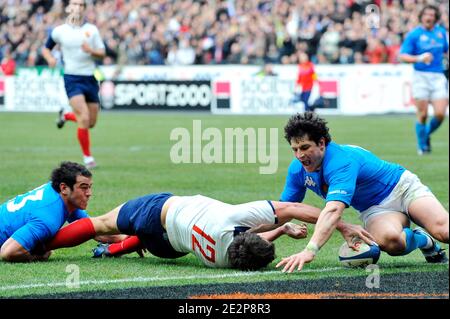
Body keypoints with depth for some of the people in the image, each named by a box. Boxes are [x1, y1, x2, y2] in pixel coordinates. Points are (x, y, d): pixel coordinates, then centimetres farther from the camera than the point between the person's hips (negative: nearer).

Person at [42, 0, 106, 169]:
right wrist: (50, 58, -8)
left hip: (90, 79, 3)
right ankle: (87, 158, -4)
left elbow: (102, 53, 3)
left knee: (91, 122, 9)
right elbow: (46, 48, 14)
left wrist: (91, 51, -18)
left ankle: (66, 116, 39)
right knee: (84, 119, -17)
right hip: (72, 79, -3)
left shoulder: (92, 29, 4)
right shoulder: (59, 31, 1)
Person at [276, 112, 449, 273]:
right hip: (375, 209, 6)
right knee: (389, 239, -32)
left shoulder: (341, 161, -33)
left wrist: (310, 250, -58)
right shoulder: (297, 168, -9)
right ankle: (422, 240, -2)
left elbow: (333, 211, -47)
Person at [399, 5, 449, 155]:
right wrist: (419, 58, -22)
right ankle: (422, 146, 15)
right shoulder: (414, 34, -3)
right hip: (421, 76, -3)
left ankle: (427, 134, 21)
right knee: (423, 115, -3)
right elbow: (402, 56, -8)